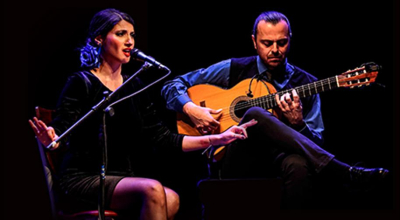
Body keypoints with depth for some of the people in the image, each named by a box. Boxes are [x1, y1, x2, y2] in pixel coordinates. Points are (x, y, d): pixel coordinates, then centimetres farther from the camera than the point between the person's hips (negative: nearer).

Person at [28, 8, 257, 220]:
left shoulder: (135, 87, 17)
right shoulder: (82, 83, -2)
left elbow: (163, 138, 13)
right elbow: (62, 135, -9)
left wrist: (217, 139, 7)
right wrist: (51, 139, -35)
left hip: (126, 178, 6)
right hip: (84, 179, -6)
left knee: (171, 200, -27)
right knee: (153, 190, -32)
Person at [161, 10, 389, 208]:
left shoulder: (306, 84, 12)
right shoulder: (233, 70, 11)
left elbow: (316, 144, 9)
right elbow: (172, 85, 13)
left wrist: (297, 123, -12)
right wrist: (191, 110, -7)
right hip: (233, 165, 1)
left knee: (298, 164, -41)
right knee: (255, 116, -34)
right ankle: (347, 173, -40)